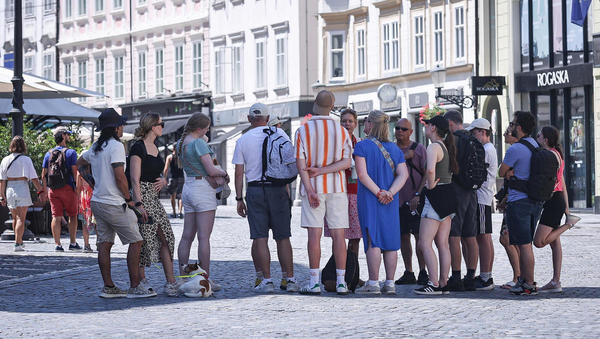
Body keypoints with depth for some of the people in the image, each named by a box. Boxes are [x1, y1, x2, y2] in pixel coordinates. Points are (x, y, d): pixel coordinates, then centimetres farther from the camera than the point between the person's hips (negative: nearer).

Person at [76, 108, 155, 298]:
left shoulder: (96, 147, 11)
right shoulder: (116, 146, -16)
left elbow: (81, 164, 28)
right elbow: (119, 177, -22)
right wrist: (129, 199, -10)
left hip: (97, 202, 9)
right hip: (114, 204, -9)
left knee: (104, 244, 9)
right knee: (136, 241, -3)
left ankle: (108, 287, 10)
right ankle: (134, 287, -5)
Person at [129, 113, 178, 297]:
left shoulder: (154, 147, 16)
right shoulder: (138, 147, -10)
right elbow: (135, 179, -15)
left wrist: (163, 180, 3)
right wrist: (139, 204, -22)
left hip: (154, 197, 9)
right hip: (141, 196, -9)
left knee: (166, 238, 2)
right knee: (144, 239, -5)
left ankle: (171, 282, 2)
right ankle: (141, 280, 5)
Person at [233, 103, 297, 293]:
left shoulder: (243, 140, 3)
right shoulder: (279, 133, 4)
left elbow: (239, 173, 2)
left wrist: (239, 199, 5)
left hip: (255, 190, -1)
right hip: (278, 190, 1)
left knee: (260, 237, -1)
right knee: (283, 237, 5)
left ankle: (265, 280, -7)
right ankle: (289, 279, 4)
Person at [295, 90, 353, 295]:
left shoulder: (303, 131, -2)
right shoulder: (341, 131, 4)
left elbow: (301, 165, -9)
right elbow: (346, 162, -4)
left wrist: (310, 191, -12)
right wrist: (322, 170, -8)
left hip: (312, 186, -2)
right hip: (337, 187, 2)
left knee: (314, 234, -3)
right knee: (338, 234, 1)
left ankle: (314, 282, -6)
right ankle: (341, 282, -1)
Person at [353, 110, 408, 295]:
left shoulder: (362, 146, -7)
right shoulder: (394, 148, 9)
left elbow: (362, 174, -16)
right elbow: (403, 175, 0)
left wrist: (378, 193, -13)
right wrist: (389, 193, -9)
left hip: (369, 199, -4)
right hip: (391, 203, 4)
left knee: (372, 241, -6)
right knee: (390, 241, 7)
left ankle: (373, 284, -8)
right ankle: (390, 283, 7)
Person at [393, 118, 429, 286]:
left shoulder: (419, 149, 1)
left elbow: (427, 174, -3)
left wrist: (418, 195, -13)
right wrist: (404, 157, -7)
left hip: (415, 200, -4)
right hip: (397, 200, 4)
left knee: (419, 235, -8)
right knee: (403, 236, 7)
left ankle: (423, 272, -5)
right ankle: (408, 272, 13)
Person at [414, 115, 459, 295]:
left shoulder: (434, 147, -14)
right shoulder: (446, 147, 13)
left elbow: (430, 169, -32)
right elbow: (453, 169, 27)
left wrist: (430, 186, -16)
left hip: (436, 195, -9)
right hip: (449, 194, 9)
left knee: (424, 243, -8)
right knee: (443, 243, 10)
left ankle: (434, 284, -14)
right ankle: (443, 283, 11)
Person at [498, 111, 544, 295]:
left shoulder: (515, 150, -16)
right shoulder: (535, 145, 11)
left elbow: (502, 173, -5)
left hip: (519, 202, -9)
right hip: (535, 201, 9)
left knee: (524, 245, -6)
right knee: (525, 244, 16)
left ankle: (529, 284, -5)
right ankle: (524, 279, 20)